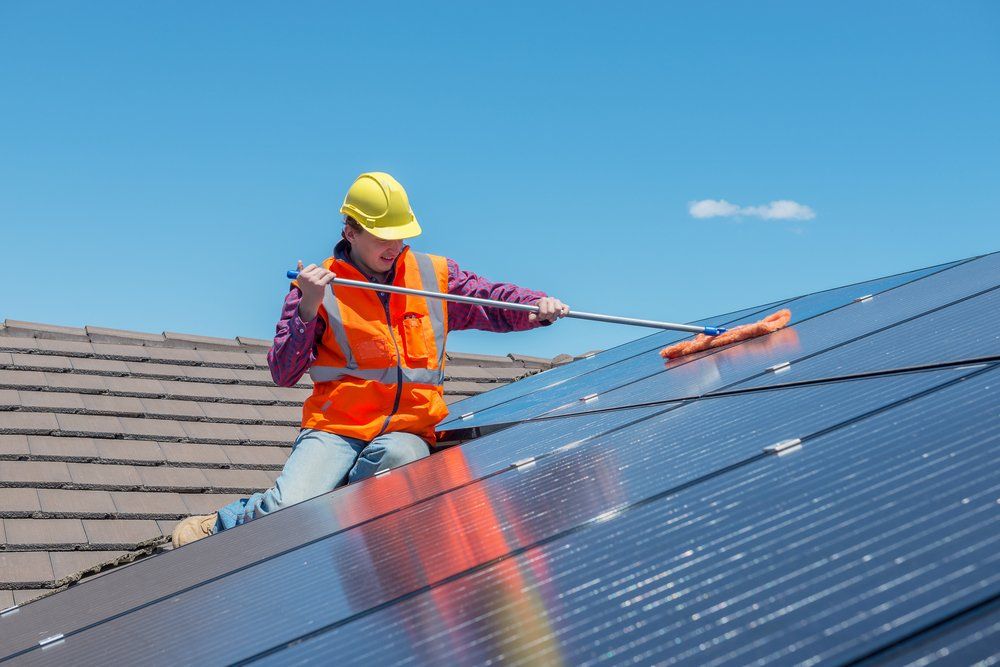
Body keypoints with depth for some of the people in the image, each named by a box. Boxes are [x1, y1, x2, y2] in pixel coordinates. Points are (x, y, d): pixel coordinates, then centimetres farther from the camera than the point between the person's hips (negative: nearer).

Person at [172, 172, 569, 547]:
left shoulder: (434, 276, 11)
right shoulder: (320, 286, 2)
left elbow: (497, 305, 14)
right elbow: (283, 374, -3)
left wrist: (537, 305, -7)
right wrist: (307, 308, -16)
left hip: (408, 431, 2)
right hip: (334, 429, -2)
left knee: (398, 455, -36)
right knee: (288, 509, -26)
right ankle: (218, 527, 8)